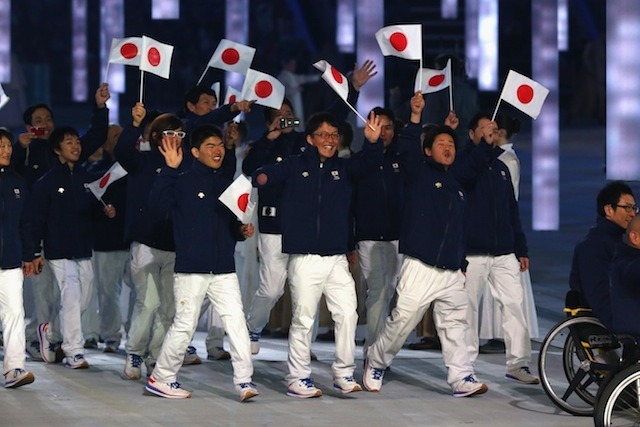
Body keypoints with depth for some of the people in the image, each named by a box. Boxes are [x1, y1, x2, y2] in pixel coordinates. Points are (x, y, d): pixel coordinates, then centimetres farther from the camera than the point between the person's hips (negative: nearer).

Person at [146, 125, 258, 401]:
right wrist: (170, 168, -29)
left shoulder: (227, 186, 15)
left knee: (236, 322, -6)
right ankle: (161, 379, 14)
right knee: (185, 325, -1)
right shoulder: (184, 183, -3)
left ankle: (244, 380, -4)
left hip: (224, 270, 5)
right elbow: (157, 201, -21)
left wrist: (242, 231, 3)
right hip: (191, 270, -5)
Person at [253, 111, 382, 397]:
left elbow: (370, 163, -2)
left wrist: (373, 143, -24)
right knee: (303, 319, -1)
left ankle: (343, 373, 10)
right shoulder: (295, 167, 4)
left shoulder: (343, 168, 12)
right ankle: (298, 378, 8)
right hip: (304, 258, -3)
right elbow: (267, 175, -8)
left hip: (337, 258, 3)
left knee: (347, 313, -3)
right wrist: (262, 178, -34)